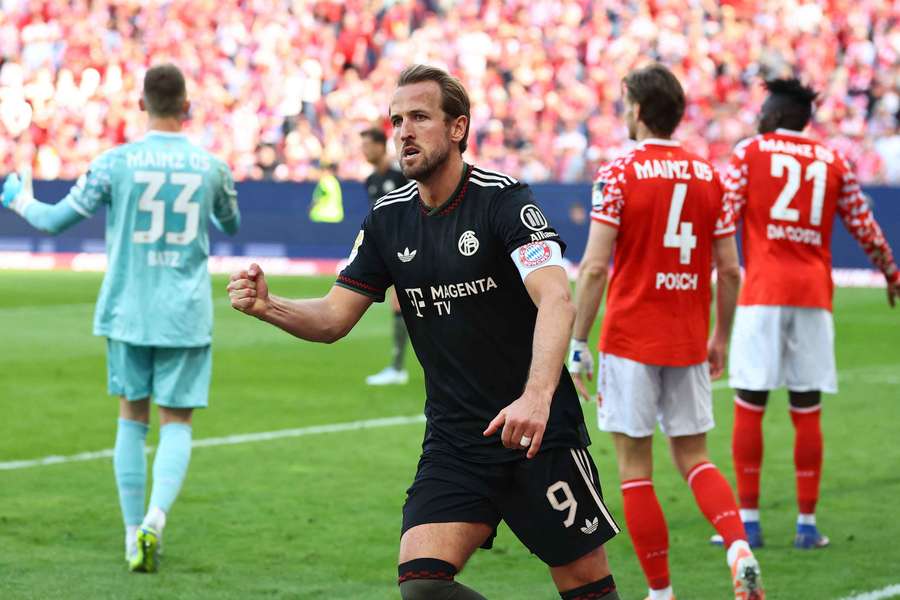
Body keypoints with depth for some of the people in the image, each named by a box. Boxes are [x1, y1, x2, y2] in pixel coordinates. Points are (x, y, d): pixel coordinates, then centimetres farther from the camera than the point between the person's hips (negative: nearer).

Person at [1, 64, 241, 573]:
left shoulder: (116, 163, -5)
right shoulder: (212, 167, 0)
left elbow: (56, 221, 1)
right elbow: (231, 225, 20)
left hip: (127, 311, 0)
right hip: (186, 316, 0)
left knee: (133, 419, 13)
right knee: (177, 423, 3)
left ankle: (135, 534, 12)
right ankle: (155, 519, -19)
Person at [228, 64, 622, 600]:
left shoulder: (503, 200, -13)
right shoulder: (388, 219, 6)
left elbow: (557, 300, -26)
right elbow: (334, 318, 10)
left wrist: (536, 396, -41)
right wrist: (267, 306, -10)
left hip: (541, 434, -5)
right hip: (453, 444, 5)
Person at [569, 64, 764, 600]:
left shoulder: (619, 174, -9)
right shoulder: (708, 175, 5)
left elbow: (595, 267, -14)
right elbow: (730, 269, 6)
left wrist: (577, 344, -7)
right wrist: (720, 338, 17)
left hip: (630, 343, -4)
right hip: (688, 344, 4)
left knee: (635, 467, 5)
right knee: (694, 458, 13)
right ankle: (740, 548, -12)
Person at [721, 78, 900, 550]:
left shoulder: (749, 152, 4)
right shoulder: (833, 161, 12)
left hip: (762, 294, -3)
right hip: (814, 294, 3)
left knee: (749, 406, 0)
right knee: (807, 412, 5)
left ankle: (747, 520, 0)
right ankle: (807, 524, 5)